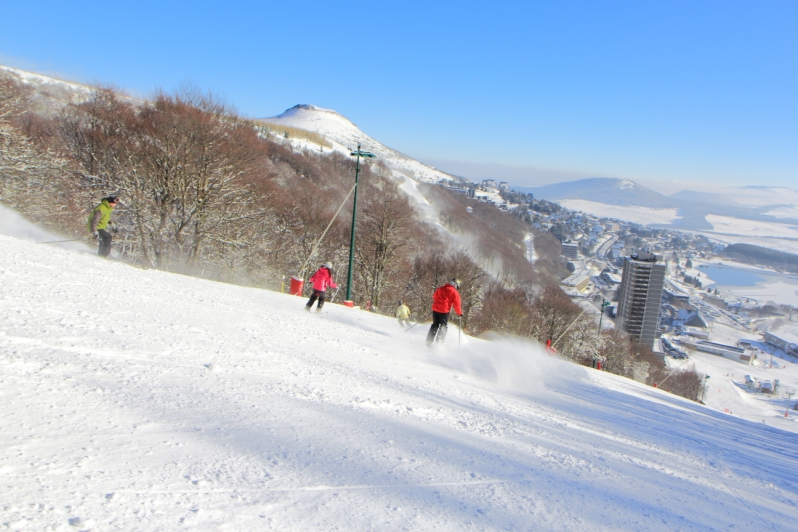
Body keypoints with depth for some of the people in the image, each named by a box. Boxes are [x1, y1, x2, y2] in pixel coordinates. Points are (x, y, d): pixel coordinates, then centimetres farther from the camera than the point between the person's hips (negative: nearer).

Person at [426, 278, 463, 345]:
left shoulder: (441, 288, 15)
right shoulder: (455, 292, -1)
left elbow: (434, 297, 25)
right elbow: (456, 304, -4)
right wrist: (460, 313, 9)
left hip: (435, 309, 5)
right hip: (444, 311, -5)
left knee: (435, 325, 16)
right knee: (444, 327, 6)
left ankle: (429, 342, 12)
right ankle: (439, 342, -4)